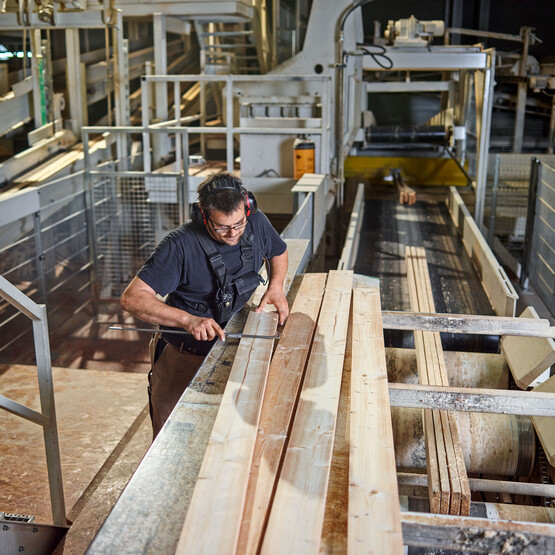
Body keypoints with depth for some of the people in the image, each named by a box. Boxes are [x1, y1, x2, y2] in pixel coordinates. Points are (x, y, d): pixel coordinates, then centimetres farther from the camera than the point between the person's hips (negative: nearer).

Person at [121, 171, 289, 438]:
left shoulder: (256, 223, -10)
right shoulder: (180, 245, -27)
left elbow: (279, 252, 14)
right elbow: (132, 298, -30)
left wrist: (276, 285, -6)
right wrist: (188, 320, -40)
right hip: (183, 356, -4)